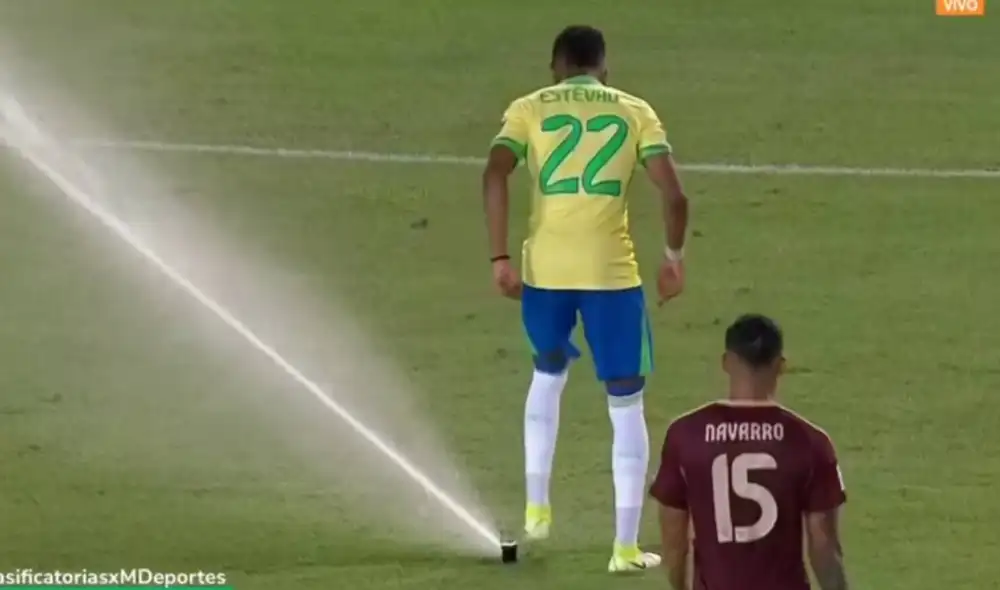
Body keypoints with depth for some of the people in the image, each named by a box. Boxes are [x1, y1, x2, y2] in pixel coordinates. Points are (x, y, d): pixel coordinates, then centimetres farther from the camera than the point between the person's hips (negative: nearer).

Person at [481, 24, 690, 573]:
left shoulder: (530, 109, 8)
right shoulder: (635, 111, 8)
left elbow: (495, 174, -9)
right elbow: (673, 193, -2)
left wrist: (500, 258, -6)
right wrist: (674, 256, 13)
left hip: (544, 267, 1)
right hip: (612, 271, -1)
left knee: (548, 373, 30)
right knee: (626, 405, 9)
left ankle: (537, 505, 25)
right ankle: (626, 545, 6)